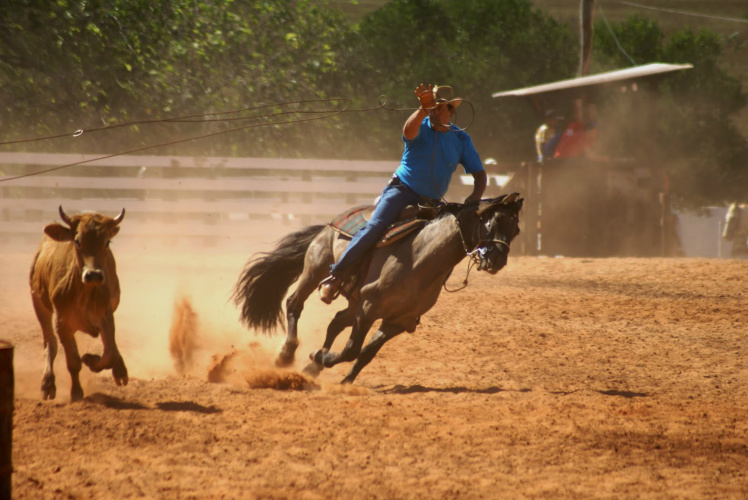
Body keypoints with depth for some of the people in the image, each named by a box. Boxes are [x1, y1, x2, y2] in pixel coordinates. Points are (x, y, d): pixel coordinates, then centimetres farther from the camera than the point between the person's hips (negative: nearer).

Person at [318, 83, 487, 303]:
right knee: (375, 227, -24)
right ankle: (335, 276, -24)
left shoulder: (462, 140, 4)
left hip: (431, 202, 5)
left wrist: (475, 197, -17)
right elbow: (409, 131, -31)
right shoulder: (421, 128, -6)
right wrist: (424, 109, -52)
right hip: (402, 191, -5)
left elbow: (479, 174, 4)